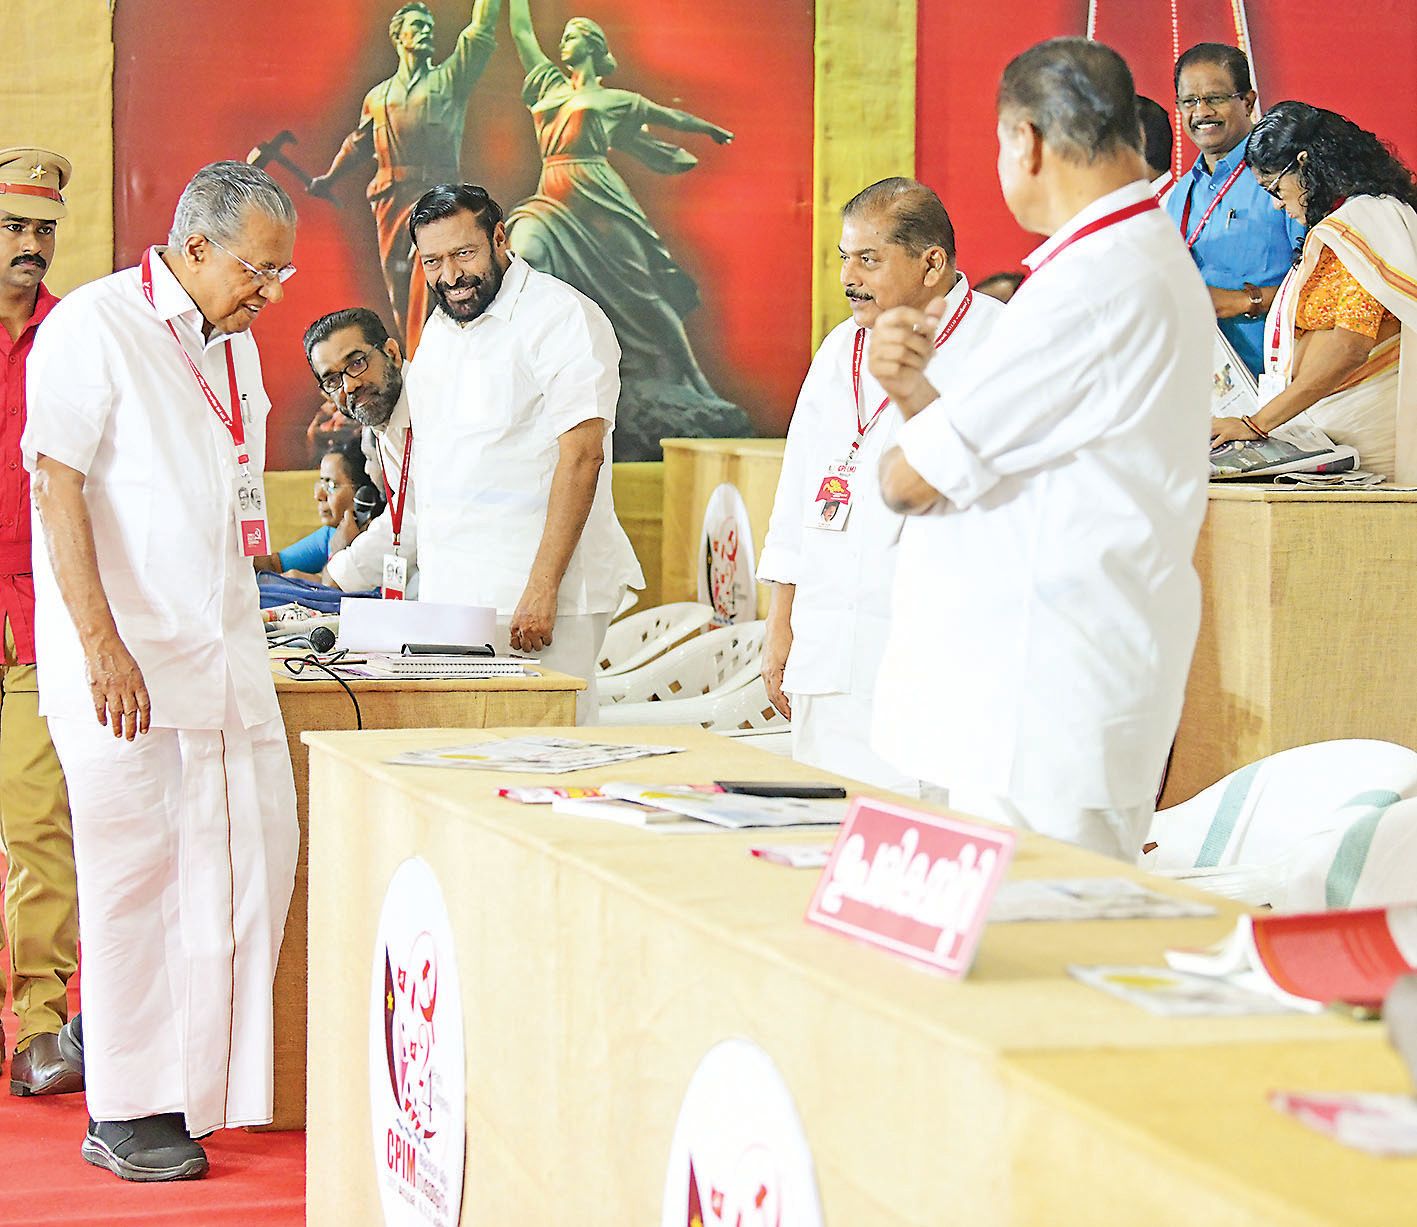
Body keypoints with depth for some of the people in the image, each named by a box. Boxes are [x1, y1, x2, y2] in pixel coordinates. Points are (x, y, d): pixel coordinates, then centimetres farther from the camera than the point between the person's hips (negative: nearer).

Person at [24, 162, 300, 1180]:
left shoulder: (233, 344, 16)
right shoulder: (93, 327, -8)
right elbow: (57, 489, -14)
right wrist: (103, 645, -20)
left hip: (225, 653, 7)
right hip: (123, 659, -7)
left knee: (255, 858, 4)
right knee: (133, 873, -3)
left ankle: (205, 1087, 15)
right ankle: (125, 1114, 6)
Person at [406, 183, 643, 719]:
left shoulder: (562, 318, -8)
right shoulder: (439, 328, 17)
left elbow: (581, 457, -16)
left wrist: (542, 590, -21)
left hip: (535, 597, -7)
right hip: (449, 595, 7)